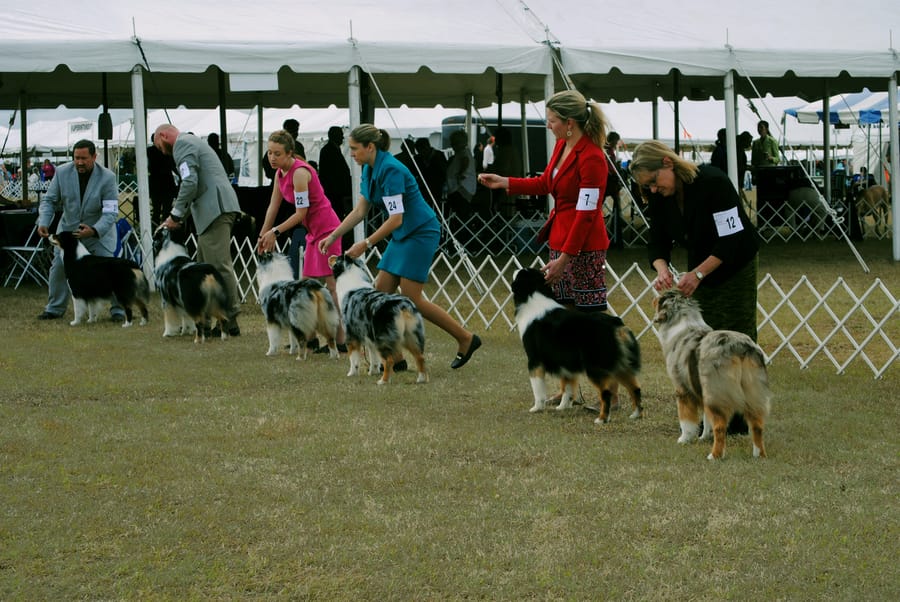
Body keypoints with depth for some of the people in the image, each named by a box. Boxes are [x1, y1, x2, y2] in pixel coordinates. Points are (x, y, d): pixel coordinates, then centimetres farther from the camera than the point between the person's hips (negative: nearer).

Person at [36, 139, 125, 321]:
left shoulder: (107, 178, -21)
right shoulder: (62, 173, -12)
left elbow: (111, 212, -23)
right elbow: (49, 200, -3)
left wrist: (94, 230, -40)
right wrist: (43, 222, -21)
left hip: (99, 231, -3)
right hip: (68, 228, 3)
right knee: (58, 267, -1)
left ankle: (118, 309, 0)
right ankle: (55, 308, 16)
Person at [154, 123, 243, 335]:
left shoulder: (182, 145, -3)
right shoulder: (191, 142, 29)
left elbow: (190, 183, -16)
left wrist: (176, 215, -8)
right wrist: (179, 216, 23)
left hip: (215, 207, -11)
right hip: (215, 209, 11)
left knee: (219, 264, -11)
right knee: (205, 264, 14)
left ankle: (230, 321, -12)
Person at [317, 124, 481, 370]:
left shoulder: (390, 169, -23)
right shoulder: (369, 170, 6)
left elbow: (396, 218, -25)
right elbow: (360, 210, 12)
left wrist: (366, 244, -22)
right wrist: (333, 236, 7)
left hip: (421, 232, -10)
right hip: (402, 235, 10)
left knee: (411, 297, -10)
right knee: (382, 291, 3)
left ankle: (466, 339, 2)